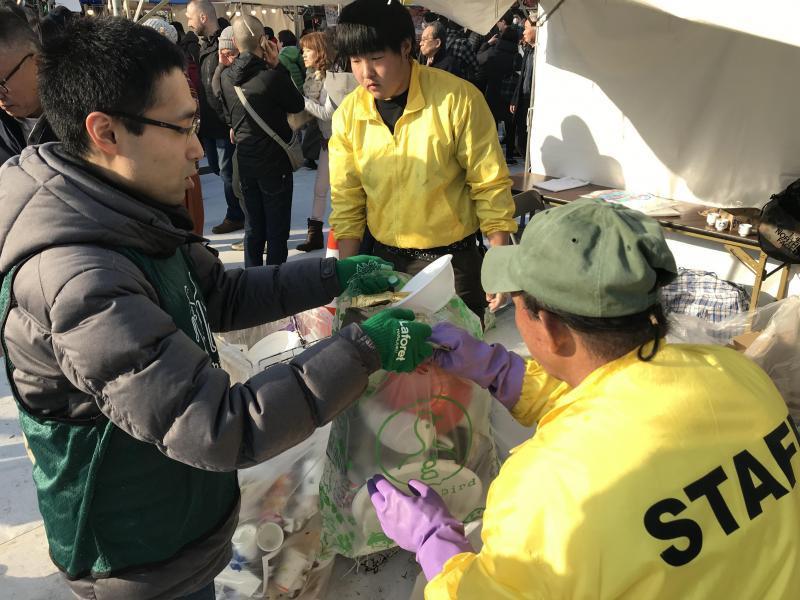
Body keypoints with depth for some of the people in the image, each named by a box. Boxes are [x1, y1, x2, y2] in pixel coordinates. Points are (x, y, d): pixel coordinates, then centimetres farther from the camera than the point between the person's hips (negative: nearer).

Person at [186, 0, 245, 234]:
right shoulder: (204, 46, 14)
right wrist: (201, 116, 14)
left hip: (225, 121, -9)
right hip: (209, 121, 9)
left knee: (227, 171, 0)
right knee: (216, 167, 15)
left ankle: (235, 216, 15)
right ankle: (237, 212, 28)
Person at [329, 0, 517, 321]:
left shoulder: (458, 99, -15)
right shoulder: (348, 115, -4)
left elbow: (490, 185, -9)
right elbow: (347, 200, 3)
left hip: (452, 259, -3)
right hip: (385, 260, 3)